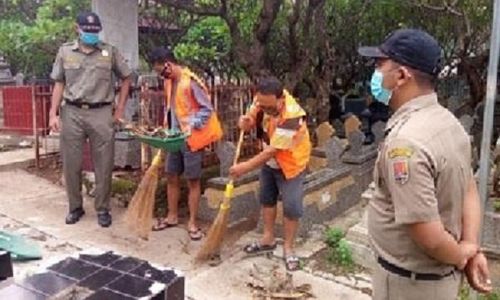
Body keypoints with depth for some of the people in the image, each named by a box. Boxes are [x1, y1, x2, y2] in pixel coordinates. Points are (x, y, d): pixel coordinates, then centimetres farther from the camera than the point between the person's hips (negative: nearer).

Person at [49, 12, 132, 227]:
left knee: (103, 165, 2)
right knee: (71, 164, 6)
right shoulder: (65, 51, 7)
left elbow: (126, 78, 12)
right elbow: (59, 84, 9)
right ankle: (75, 207, 23)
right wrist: (53, 114, 1)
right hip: (72, 113, 1)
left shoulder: (110, 52, 4)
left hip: (101, 113, -1)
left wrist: (120, 108, 6)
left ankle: (102, 209, 15)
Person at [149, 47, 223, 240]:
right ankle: (172, 217, 28)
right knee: (171, 177, 13)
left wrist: (192, 126, -25)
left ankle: (192, 223, 13)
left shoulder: (191, 82, -18)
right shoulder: (169, 82, 7)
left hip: (191, 138, -8)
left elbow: (207, 109, -17)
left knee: (193, 180, 2)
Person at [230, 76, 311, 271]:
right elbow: (251, 119, 0)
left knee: (291, 207, -3)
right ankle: (268, 239, 33)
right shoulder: (263, 100, -18)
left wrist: (246, 167, -27)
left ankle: (288, 248, 14)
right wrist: (246, 122, -26)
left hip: (291, 164, -7)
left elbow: (273, 151, -34)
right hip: (269, 160, 7)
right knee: (266, 198, 16)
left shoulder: (292, 117, -38)